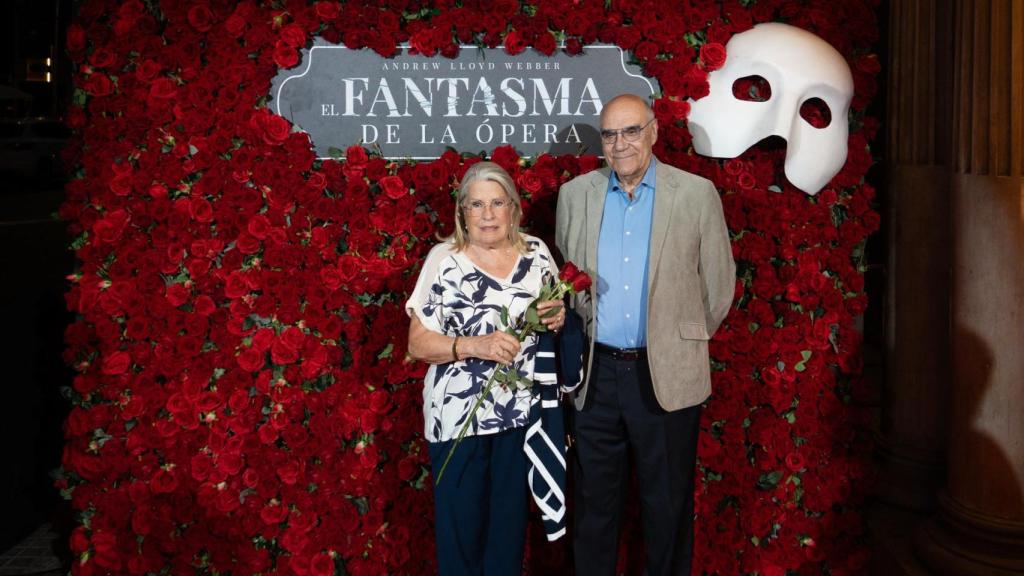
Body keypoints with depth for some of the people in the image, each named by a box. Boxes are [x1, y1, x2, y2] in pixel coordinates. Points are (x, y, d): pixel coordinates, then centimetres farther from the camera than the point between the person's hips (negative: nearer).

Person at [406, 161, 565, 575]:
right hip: (459, 416, -3)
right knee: (461, 522, 10)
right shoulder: (444, 260, -7)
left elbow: (555, 314, 14)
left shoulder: (536, 253, 2)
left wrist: (558, 318, -10)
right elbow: (418, 343, -8)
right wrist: (474, 345, -23)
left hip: (522, 412, 3)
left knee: (511, 518, 16)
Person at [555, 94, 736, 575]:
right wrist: (576, 332, 11)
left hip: (666, 375, -2)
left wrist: (684, 342, 10)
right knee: (595, 504, 15)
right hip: (596, 373, 2)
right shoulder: (574, 195, 4)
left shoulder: (697, 195, -4)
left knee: (668, 507, 12)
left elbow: (719, 286, 3)